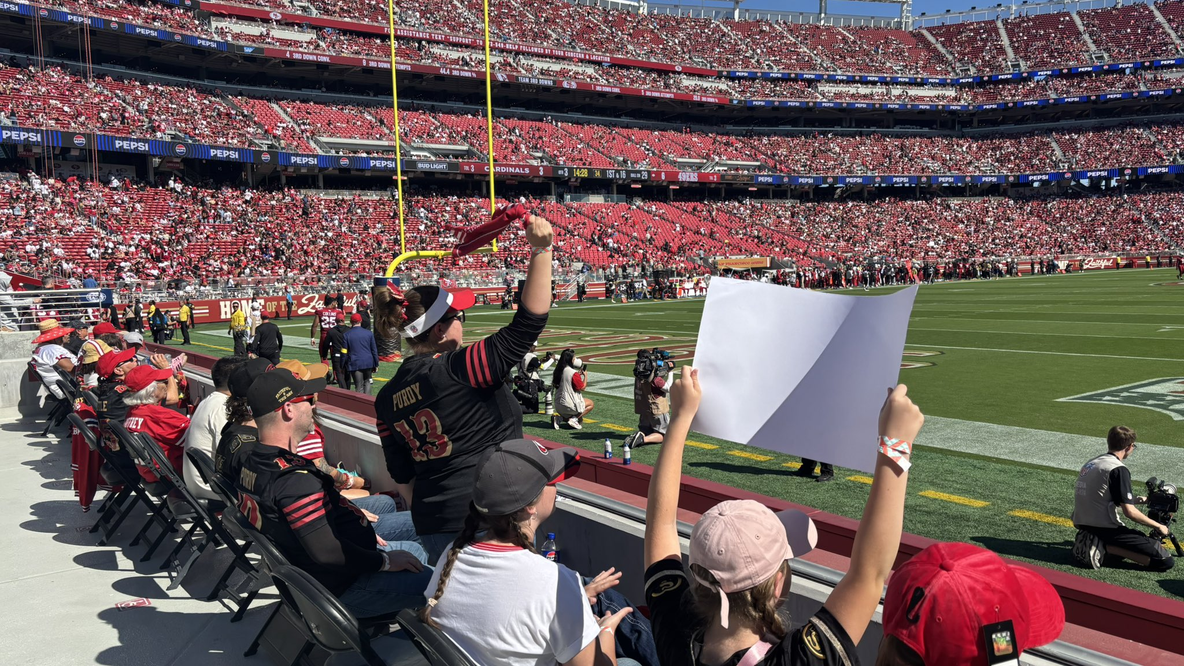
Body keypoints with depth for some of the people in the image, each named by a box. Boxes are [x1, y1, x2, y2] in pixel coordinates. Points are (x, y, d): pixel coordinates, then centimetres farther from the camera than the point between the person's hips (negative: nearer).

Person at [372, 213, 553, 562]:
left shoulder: (387, 398, 6)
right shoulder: (459, 368, -16)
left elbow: (402, 477, 12)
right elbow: (528, 322, -19)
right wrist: (541, 251, -19)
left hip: (432, 526, 8)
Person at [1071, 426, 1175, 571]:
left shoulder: (1091, 463, 13)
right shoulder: (1119, 469, -13)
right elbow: (1129, 512, -15)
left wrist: (1135, 500, 34)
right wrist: (1158, 527, 0)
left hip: (1082, 524, 9)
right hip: (1104, 527, -9)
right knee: (1166, 560, -9)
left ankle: (1092, 541, 9)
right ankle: (1104, 546, -13)